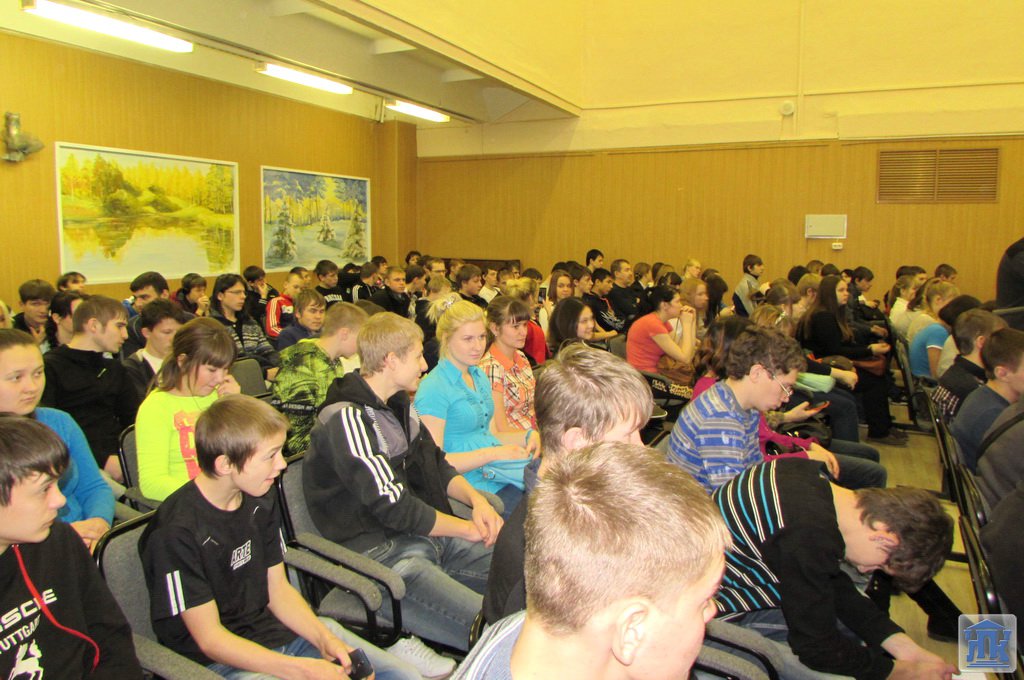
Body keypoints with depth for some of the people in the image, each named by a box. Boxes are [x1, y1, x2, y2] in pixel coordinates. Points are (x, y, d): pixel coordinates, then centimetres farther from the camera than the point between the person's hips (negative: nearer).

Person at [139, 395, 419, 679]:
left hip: (277, 629, 7)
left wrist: (325, 640, -9)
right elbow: (210, 638, -18)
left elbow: (278, 588, 8)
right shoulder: (176, 531, -20)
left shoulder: (261, 499, 3)